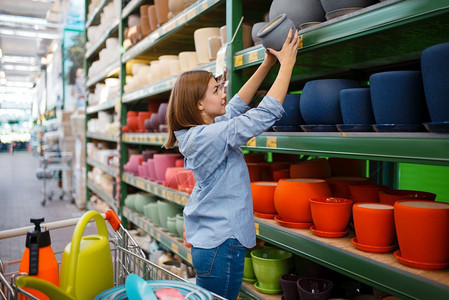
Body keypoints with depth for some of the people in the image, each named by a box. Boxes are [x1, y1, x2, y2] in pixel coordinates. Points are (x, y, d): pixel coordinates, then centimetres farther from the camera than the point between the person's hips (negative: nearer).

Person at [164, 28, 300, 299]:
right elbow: (269, 112, -21)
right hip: (222, 246, -9)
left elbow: (237, 105, 13)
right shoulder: (210, 136, -23)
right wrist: (287, 64, -10)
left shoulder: (195, 134, 4)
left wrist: (267, 64, 12)